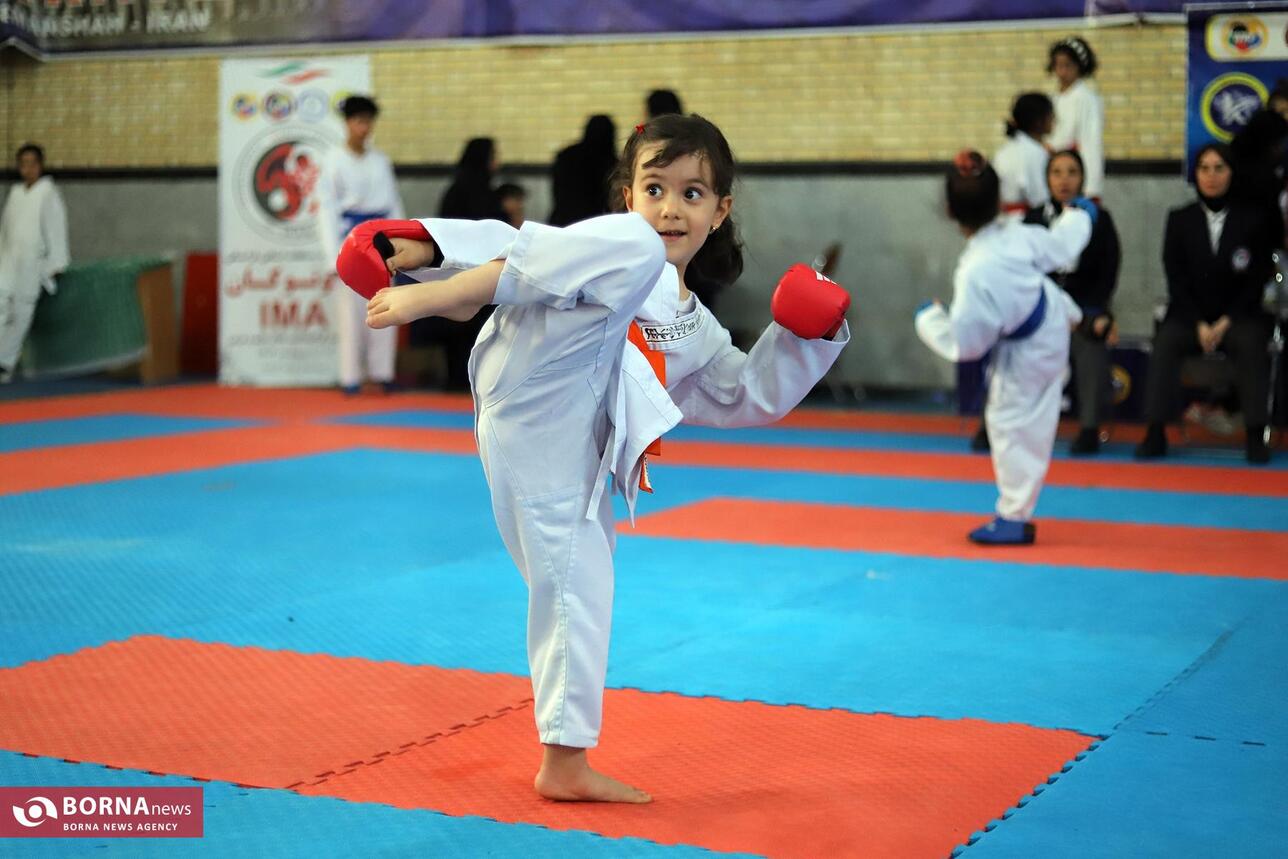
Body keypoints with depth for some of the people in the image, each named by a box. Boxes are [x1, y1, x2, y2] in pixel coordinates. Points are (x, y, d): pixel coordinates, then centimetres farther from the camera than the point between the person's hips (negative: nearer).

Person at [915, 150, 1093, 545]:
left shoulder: (975, 274, -40)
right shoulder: (1018, 234, -22)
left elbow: (964, 345, -29)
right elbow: (1061, 245, 1)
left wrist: (928, 319, -11)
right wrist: (1077, 215, 23)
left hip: (1027, 354, -6)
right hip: (1051, 315, 6)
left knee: (1013, 428, 6)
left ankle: (1014, 519, 18)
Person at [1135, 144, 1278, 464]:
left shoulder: (1254, 220, 3)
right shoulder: (1180, 220, 7)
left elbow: (1257, 281, 1)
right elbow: (1176, 279, 2)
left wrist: (1226, 323, -11)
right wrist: (1199, 325, -11)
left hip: (1238, 315, -1)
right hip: (1189, 315, 1)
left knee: (1251, 343, -32)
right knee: (1165, 341, -29)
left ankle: (1256, 435, -31)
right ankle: (1155, 434, -30)